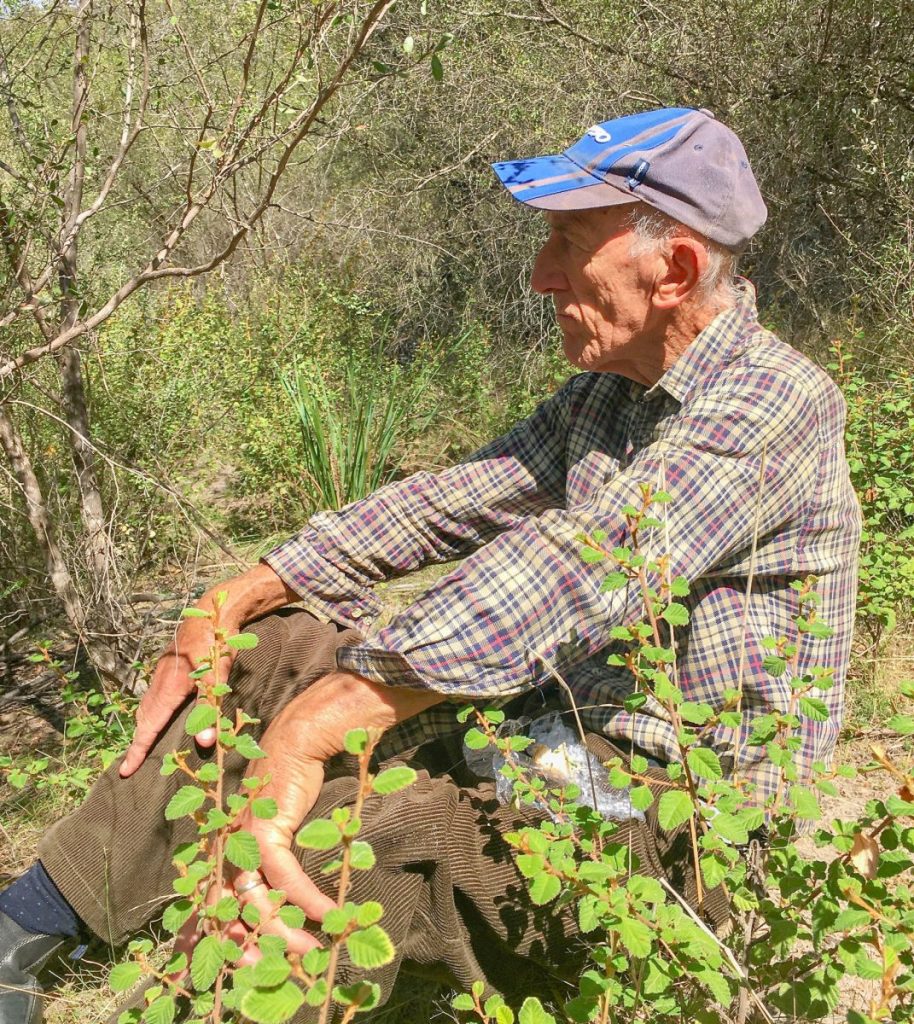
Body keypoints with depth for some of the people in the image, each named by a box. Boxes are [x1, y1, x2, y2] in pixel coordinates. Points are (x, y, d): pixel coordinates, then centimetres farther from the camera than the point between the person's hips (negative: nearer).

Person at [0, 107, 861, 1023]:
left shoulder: (776, 401, -20)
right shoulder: (607, 394, 8)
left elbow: (573, 572, -34)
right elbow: (450, 504, 5)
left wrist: (308, 735, -40)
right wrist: (228, 607, -3)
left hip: (683, 818, -8)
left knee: (315, 844, -32)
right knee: (269, 650, 5)